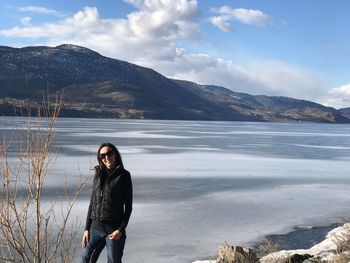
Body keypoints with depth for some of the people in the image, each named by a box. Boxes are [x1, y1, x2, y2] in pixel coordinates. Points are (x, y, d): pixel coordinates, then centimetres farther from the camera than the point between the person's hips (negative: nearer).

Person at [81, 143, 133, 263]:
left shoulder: (123, 175, -5)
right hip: (95, 228, 5)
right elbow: (92, 202, 12)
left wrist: (121, 229, -14)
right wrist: (87, 228, 9)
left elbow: (128, 206, -5)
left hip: (113, 230, -5)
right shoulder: (98, 174, 8)